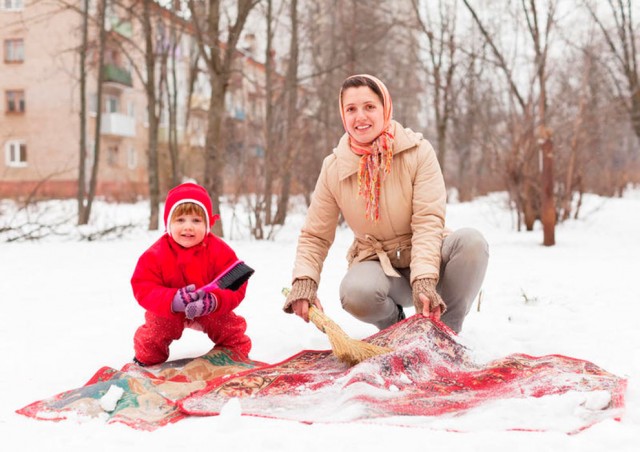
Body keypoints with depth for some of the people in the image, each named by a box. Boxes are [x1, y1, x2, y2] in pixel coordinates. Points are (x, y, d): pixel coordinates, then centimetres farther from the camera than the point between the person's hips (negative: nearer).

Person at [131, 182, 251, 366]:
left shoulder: (220, 251, -21)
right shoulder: (156, 254, -22)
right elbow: (143, 288, -25)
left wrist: (214, 301, -45)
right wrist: (172, 301, -44)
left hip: (212, 310, 1)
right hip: (168, 311, 0)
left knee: (231, 327, -3)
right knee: (154, 329, -10)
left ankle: (236, 353, 30)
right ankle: (147, 358, 22)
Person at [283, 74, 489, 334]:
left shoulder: (418, 151, -11)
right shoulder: (334, 168, -5)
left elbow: (428, 220, -18)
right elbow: (314, 236, 0)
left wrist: (424, 282, -32)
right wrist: (304, 282, -20)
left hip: (425, 257, 0)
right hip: (376, 262, 0)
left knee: (471, 241, -31)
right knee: (356, 292, -35)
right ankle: (394, 323, 2)